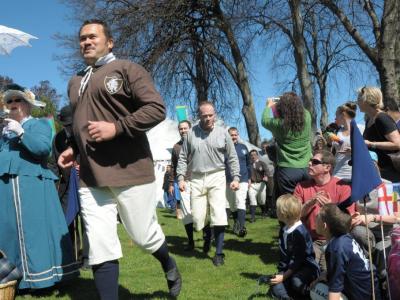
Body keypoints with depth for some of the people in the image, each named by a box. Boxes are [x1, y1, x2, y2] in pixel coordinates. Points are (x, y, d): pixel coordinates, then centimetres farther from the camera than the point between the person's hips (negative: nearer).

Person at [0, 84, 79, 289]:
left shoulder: (39, 124, 6)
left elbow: (44, 148, -11)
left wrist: (21, 133, -15)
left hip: (32, 184, -6)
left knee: (34, 229, -7)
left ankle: (40, 275, -2)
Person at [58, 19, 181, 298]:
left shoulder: (126, 69, -1)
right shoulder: (75, 82, 19)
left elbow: (157, 108, -12)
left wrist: (116, 127, -20)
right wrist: (73, 149, 12)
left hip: (130, 171, -5)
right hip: (91, 178, 5)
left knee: (144, 236, 9)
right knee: (100, 250, 0)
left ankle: (169, 265, 42)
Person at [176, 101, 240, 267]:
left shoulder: (222, 133, 0)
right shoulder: (191, 133, 1)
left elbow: (232, 157, 5)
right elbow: (183, 158, 6)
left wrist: (236, 177, -2)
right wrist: (181, 177, -2)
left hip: (216, 177, -1)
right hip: (196, 179, 1)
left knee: (218, 214, -11)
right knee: (197, 217, 2)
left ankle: (219, 253, 1)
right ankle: (207, 234, 37)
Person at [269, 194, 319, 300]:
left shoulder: (300, 232, -21)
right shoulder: (283, 230, 5)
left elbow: (297, 260, -20)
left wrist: (284, 276, -19)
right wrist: (280, 273, 5)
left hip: (306, 267, -6)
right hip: (289, 268, 7)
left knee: (297, 281, -37)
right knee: (276, 290, -16)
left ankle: (309, 291, -6)